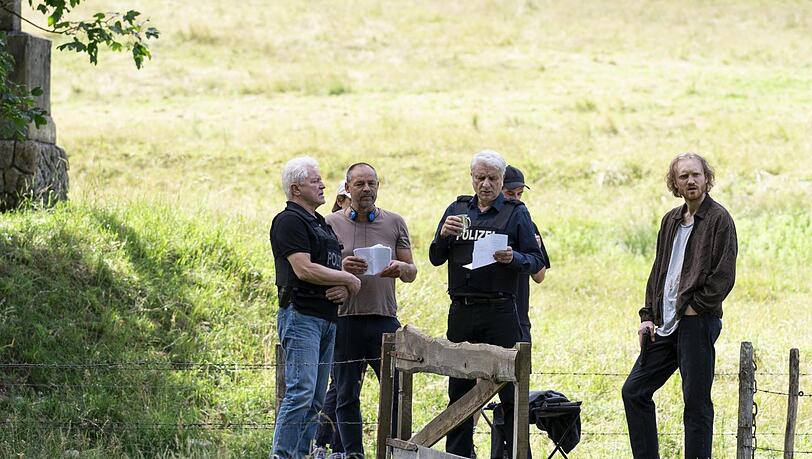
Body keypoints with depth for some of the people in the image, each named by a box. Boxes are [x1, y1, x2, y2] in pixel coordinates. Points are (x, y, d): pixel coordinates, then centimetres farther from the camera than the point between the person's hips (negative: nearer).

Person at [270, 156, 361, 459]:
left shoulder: (322, 224, 21)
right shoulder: (289, 221, -7)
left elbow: (336, 268, 23)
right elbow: (304, 269, -17)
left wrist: (344, 288, -1)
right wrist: (350, 280, -7)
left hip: (327, 317, 9)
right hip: (301, 316, -9)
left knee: (315, 399, 8)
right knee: (301, 392, -17)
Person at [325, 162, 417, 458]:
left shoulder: (395, 223, 10)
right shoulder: (331, 224, 6)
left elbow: (412, 272, 12)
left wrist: (400, 269, -12)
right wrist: (342, 268, -15)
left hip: (385, 319, 1)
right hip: (345, 319, -1)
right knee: (347, 394, 3)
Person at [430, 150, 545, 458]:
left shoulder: (515, 212, 2)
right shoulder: (458, 209, 13)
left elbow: (536, 260, -1)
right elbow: (436, 259, 12)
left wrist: (513, 258, -22)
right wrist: (443, 235, -8)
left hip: (499, 313, -4)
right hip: (461, 313, 4)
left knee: (510, 391, -6)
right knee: (459, 390, 8)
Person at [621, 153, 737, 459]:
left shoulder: (718, 219, -6)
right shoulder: (671, 220, 16)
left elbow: (724, 275, -12)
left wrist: (694, 307, -13)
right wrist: (648, 316, 11)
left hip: (698, 323, -8)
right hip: (665, 325, 8)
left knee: (696, 403, -4)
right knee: (634, 391, 8)